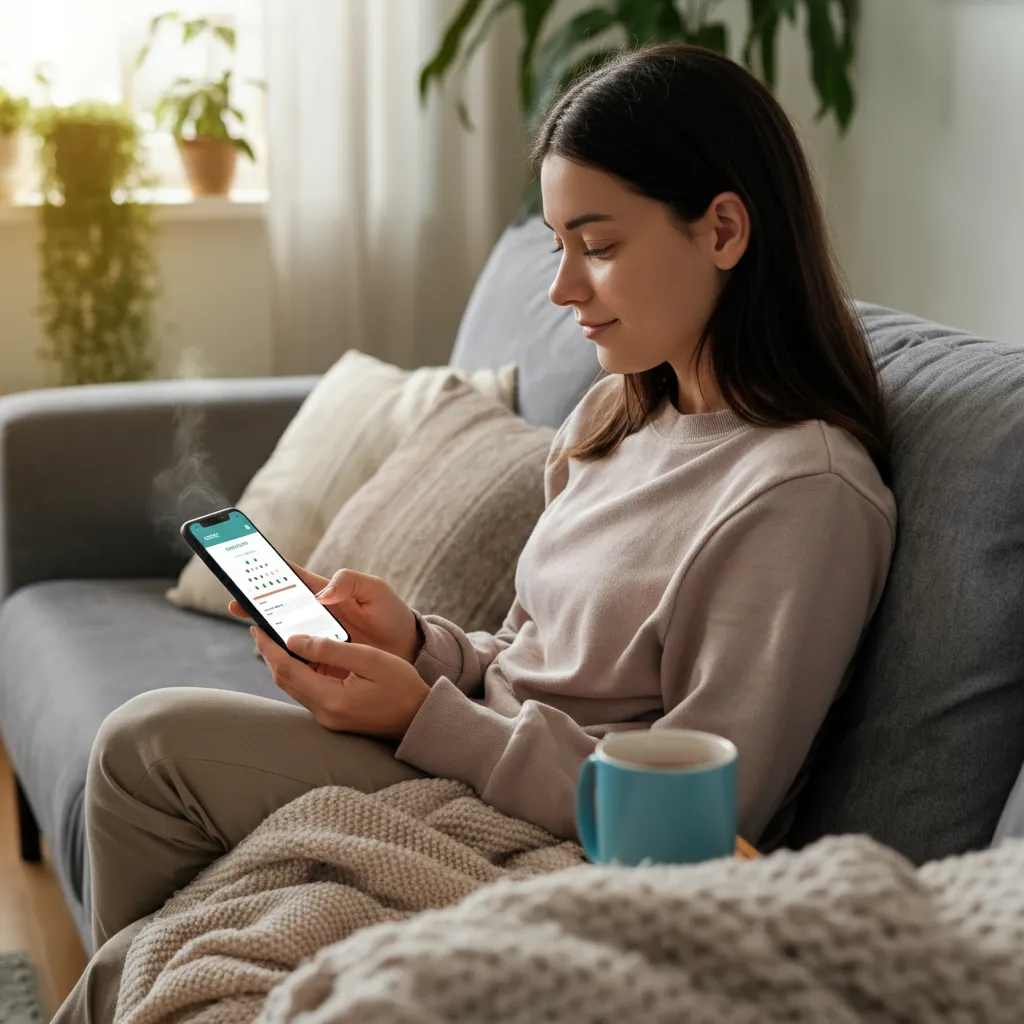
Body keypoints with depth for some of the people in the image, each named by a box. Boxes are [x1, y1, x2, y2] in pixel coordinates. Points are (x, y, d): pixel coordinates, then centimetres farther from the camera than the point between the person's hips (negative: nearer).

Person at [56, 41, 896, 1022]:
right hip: (489, 760, 8)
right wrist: (418, 645, -5)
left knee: (150, 742, -9)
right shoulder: (620, 417, 9)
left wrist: (424, 716, -20)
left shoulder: (805, 491, -20)